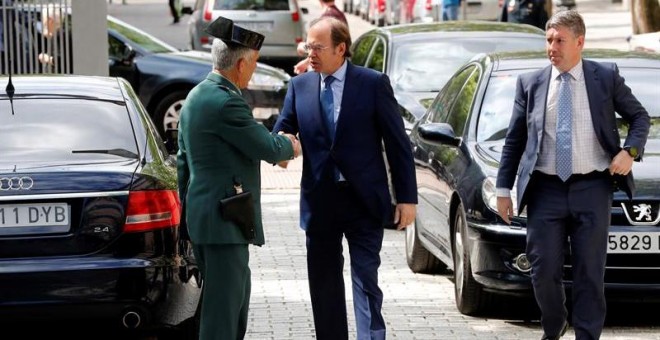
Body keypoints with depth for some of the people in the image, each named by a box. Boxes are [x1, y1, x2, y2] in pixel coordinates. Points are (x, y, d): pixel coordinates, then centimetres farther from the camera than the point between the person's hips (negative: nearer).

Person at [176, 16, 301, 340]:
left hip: (202, 214, 10)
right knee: (223, 302, -5)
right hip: (224, 220, -10)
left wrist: (187, 209, 26)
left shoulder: (195, 97, 12)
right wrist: (291, 146, 7)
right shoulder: (226, 102, -20)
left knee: (237, 293, 20)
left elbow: (183, 162, 19)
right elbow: (267, 148, -15)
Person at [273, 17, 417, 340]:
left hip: (363, 201, -4)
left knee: (366, 280, -5)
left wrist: (407, 197, -6)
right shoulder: (299, 86, 5)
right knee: (323, 283, 11)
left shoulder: (374, 83, -4)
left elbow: (398, 143, -3)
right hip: (319, 201, 4)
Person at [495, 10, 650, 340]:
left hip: (591, 189, -1)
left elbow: (639, 117, 12)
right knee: (544, 271, 1)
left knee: (590, 273, 2)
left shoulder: (606, 77, 3)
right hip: (546, 190, 1)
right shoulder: (530, 83, 6)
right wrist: (503, 189, 7)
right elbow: (513, 140, 10)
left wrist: (630, 151, -6)